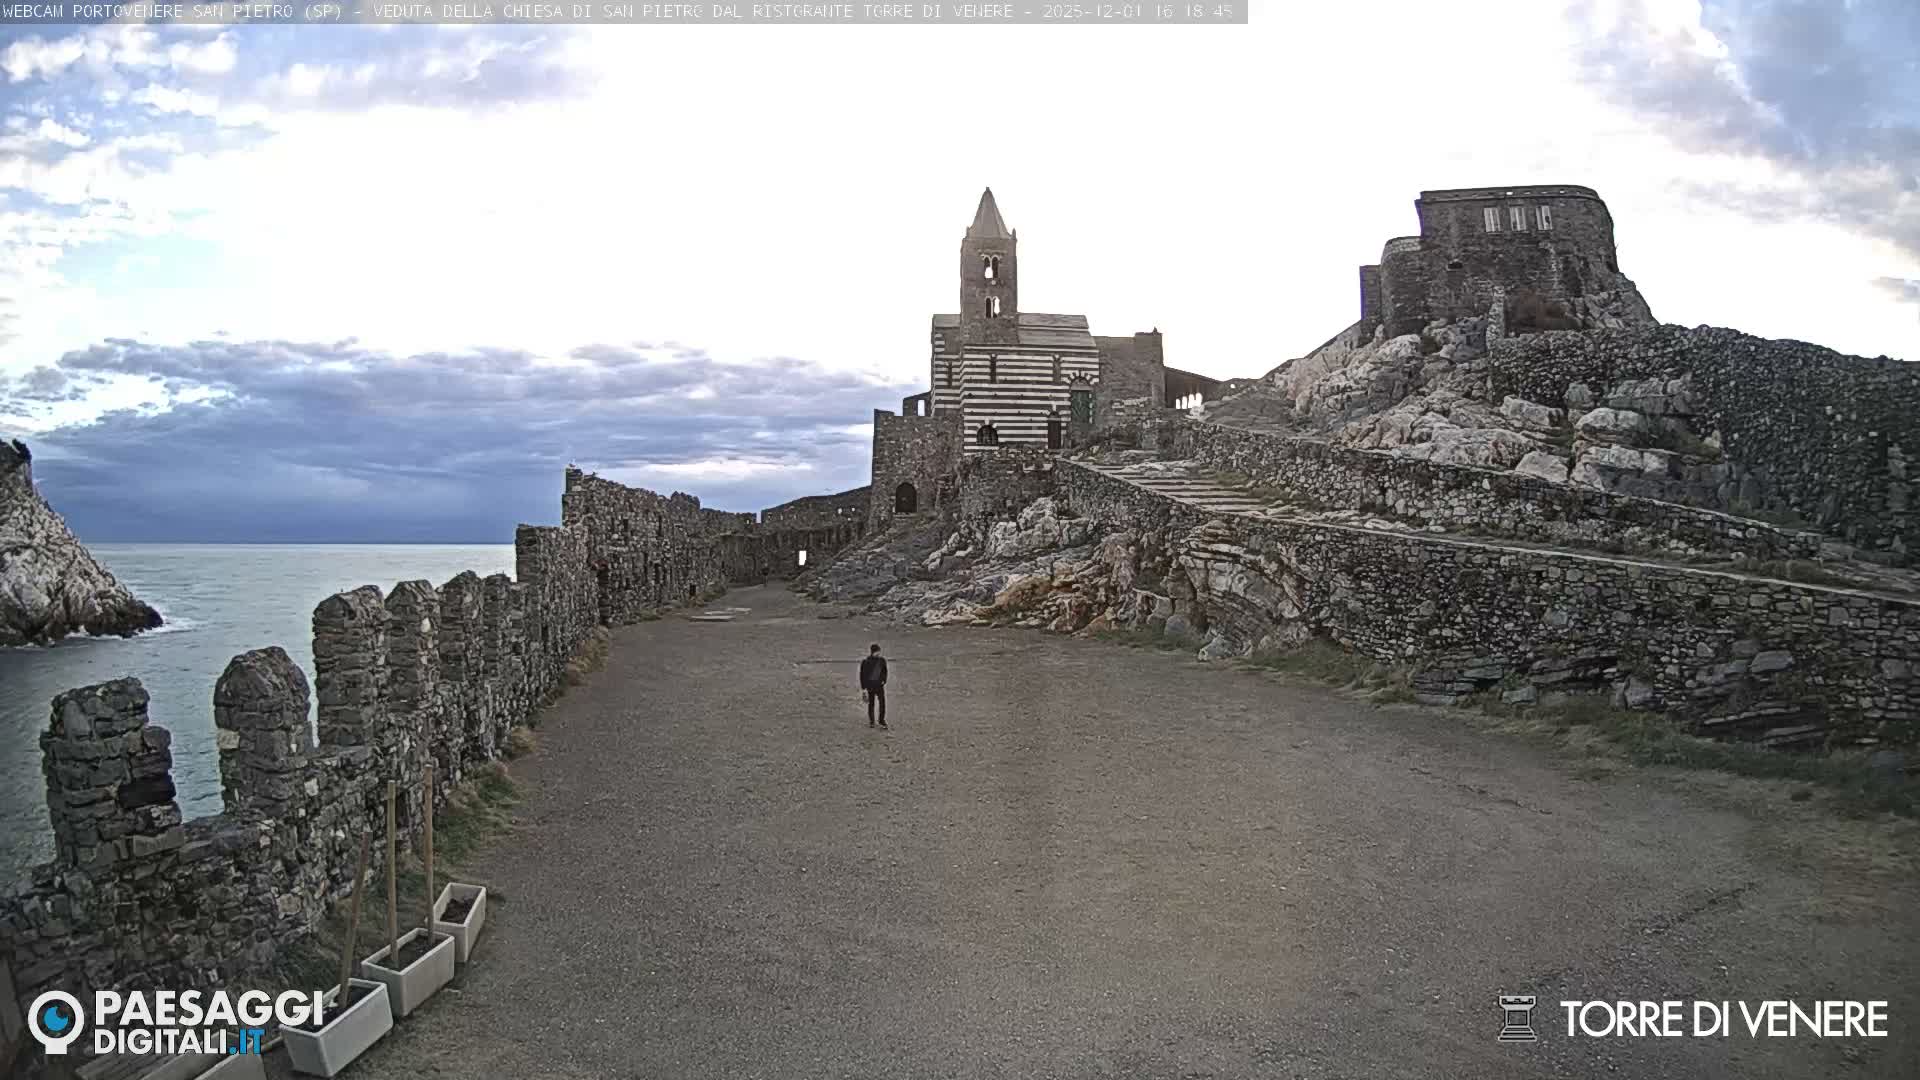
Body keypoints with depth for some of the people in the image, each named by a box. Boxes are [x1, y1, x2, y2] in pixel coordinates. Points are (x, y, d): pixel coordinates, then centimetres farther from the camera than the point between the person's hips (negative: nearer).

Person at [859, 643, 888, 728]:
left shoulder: (882, 660, 0)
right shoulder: (865, 662, -10)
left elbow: (884, 671, 16)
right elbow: (862, 675, -5)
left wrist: (884, 680, 4)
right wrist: (863, 688, -6)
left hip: (880, 685, 2)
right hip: (870, 685, -2)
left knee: (882, 702, -3)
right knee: (871, 704, 7)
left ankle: (882, 720, 12)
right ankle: (871, 721, 19)